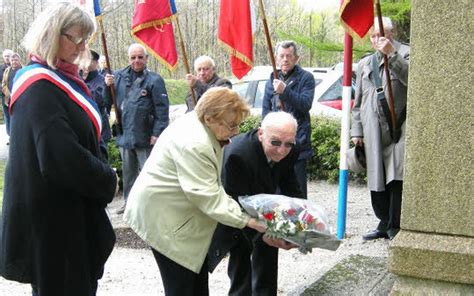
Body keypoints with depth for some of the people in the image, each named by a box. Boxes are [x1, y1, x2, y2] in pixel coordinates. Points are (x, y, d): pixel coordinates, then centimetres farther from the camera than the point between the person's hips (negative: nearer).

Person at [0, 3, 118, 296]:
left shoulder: (59, 79, 10)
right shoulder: (39, 86, -19)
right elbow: (62, 157, -27)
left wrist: (102, 177, 5)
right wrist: (107, 181, -13)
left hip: (69, 209, 9)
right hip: (53, 216, -9)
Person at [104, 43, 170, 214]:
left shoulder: (154, 80, -8)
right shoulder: (119, 77, 8)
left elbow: (162, 110, -11)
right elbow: (109, 102, 13)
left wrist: (157, 133, -16)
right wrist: (108, 86, -5)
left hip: (144, 136, -5)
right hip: (124, 134, 6)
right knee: (128, 171, 18)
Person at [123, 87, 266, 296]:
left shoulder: (204, 128, 2)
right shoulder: (193, 144, -29)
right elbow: (207, 196, -29)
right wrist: (245, 219, -28)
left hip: (180, 212, 10)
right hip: (162, 216, -10)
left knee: (197, 275, 16)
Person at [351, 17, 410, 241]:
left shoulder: (404, 53, 4)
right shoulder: (364, 64, 20)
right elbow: (358, 102, 21)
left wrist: (391, 54, -19)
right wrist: (356, 130, 14)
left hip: (398, 128, -5)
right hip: (373, 132, 5)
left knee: (396, 179, -9)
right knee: (376, 180, 7)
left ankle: (395, 227, -1)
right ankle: (384, 224, 19)